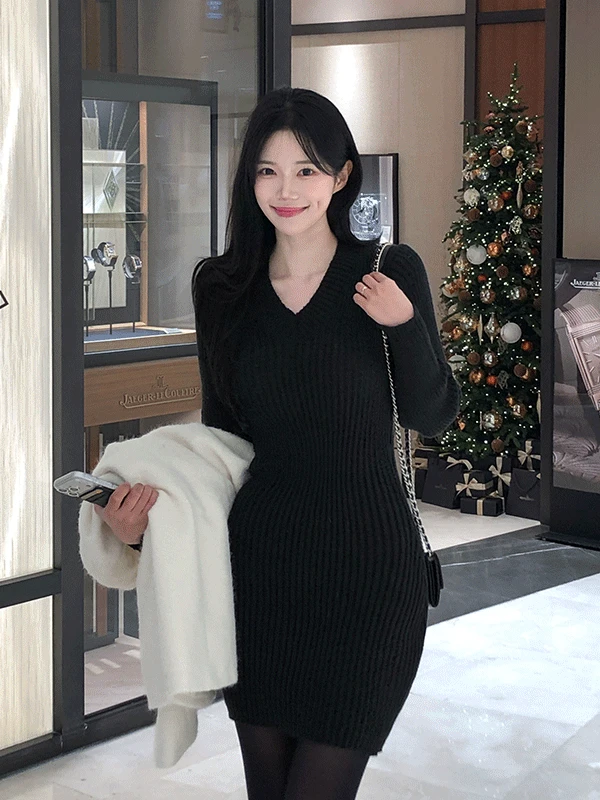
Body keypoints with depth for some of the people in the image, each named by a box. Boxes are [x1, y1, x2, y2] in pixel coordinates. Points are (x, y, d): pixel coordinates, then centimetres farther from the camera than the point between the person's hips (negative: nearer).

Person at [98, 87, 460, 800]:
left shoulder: (389, 273, -3)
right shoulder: (222, 287, 5)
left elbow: (432, 417, 2)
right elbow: (221, 429, 12)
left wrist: (404, 325, -15)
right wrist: (148, 504, -4)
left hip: (365, 562, -3)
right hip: (258, 560, 3)